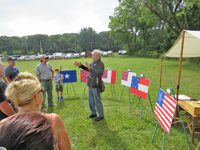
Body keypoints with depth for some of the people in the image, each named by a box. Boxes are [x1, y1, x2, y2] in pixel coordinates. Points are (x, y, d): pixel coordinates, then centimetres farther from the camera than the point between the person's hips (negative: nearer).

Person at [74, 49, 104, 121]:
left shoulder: (101, 64, -16)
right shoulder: (93, 62, 7)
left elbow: (98, 74, -29)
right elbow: (87, 69, 22)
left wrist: (90, 68, -33)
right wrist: (80, 65, 9)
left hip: (96, 85, -8)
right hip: (91, 85, 8)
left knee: (97, 100, 2)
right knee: (90, 100, 17)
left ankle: (101, 115, 20)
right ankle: (93, 113, 35)